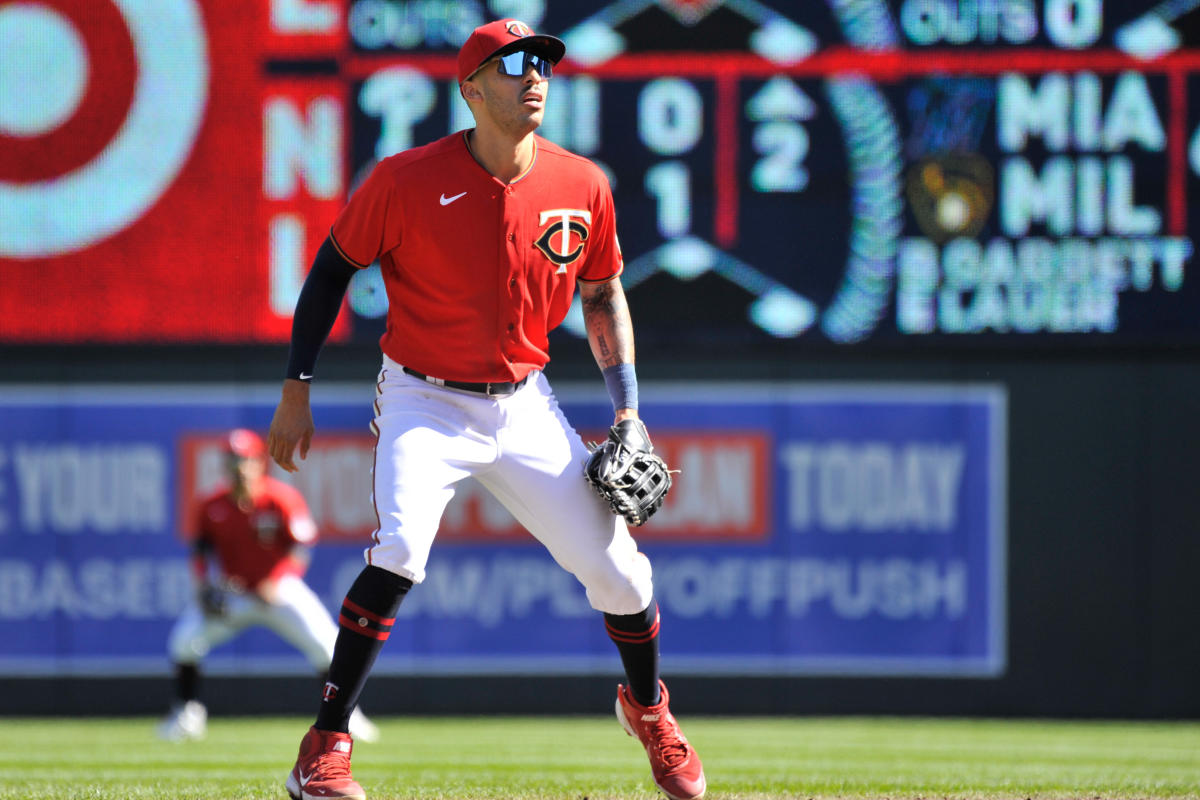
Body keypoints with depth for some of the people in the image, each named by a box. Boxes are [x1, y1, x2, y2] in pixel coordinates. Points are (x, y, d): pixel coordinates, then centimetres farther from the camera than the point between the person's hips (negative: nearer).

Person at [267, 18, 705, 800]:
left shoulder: (583, 186, -6)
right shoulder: (409, 180, -16)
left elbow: (603, 297, 9)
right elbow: (334, 265, -4)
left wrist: (628, 413, 3)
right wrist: (298, 390, -8)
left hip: (526, 407, 4)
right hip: (425, 402, -4)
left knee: (618, 569, 1)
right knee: (401, 550, -28)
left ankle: (648, 707, 33)